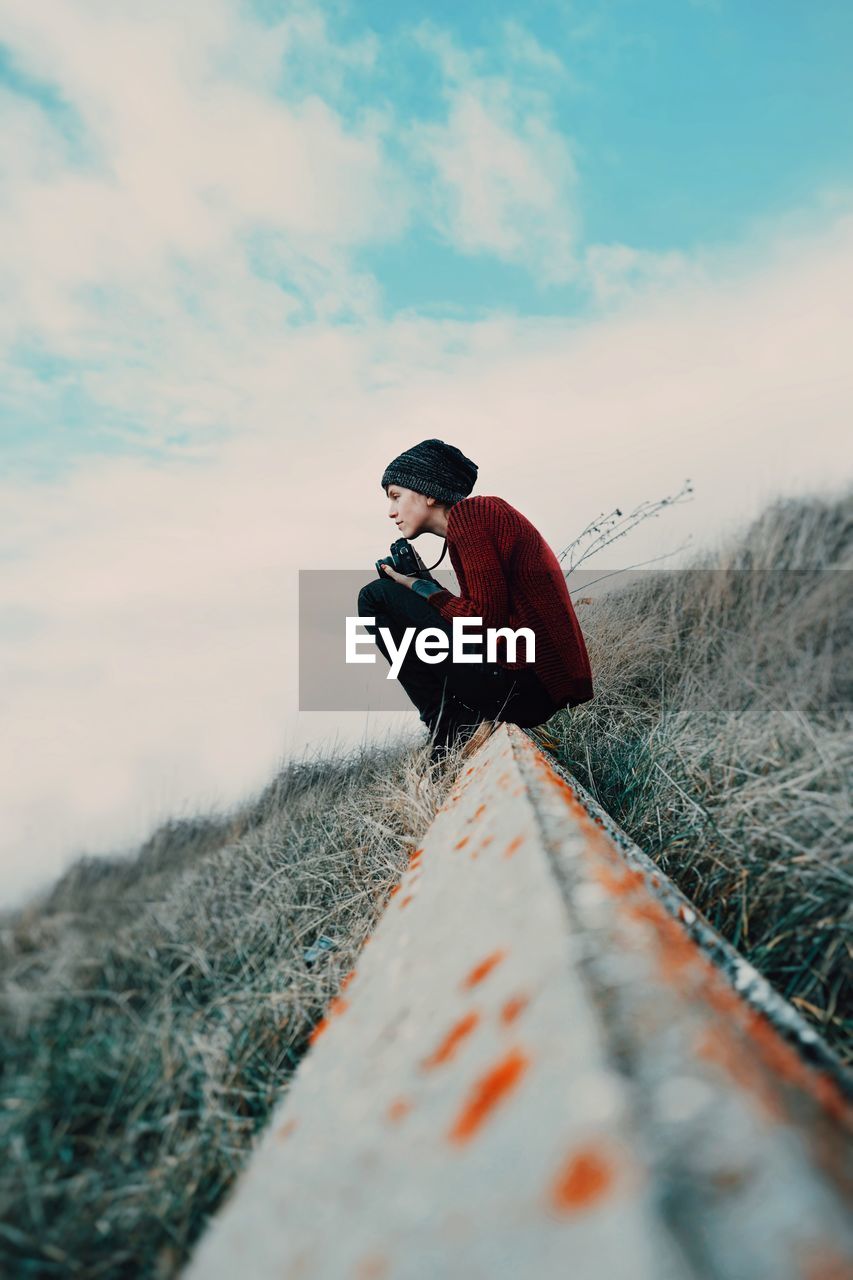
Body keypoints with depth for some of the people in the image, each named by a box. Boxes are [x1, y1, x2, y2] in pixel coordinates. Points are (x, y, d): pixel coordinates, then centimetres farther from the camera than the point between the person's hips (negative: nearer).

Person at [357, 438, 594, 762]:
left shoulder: (467, 512, -8)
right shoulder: (483, 513, 21)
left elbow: (488, 620, -17)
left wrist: (421, 588, -4)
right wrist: (424, 581, 15)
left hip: (521, 682, -10)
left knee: (376, 597, -2)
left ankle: (451, 734, -3)